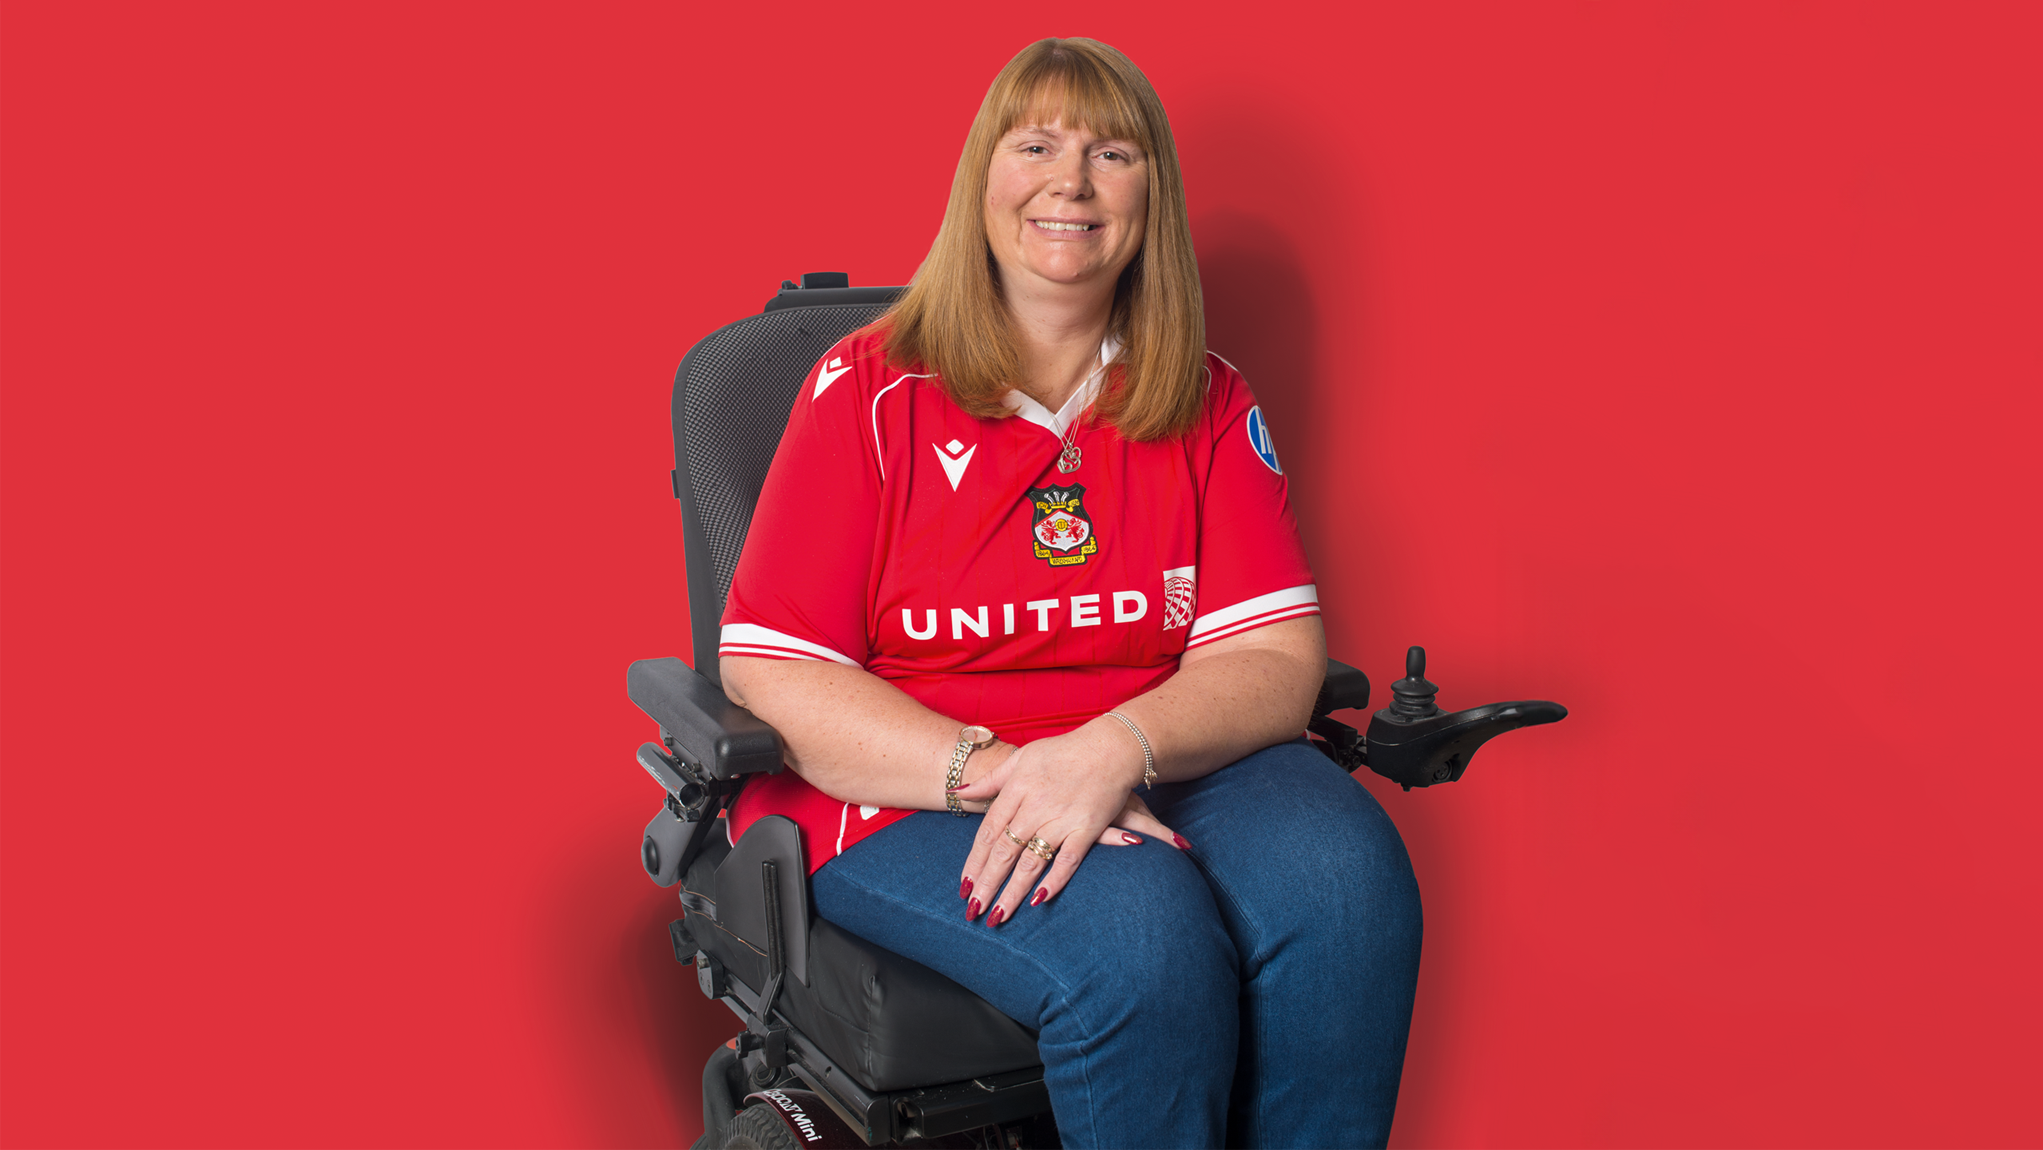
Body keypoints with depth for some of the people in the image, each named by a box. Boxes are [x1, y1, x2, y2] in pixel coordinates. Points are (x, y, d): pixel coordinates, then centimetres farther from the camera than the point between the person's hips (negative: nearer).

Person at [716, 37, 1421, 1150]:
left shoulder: (1206, 404, 10)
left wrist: (1116, 746, -22)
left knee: (1344, 876, -28)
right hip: (902, 791, -3)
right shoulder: (868, 392, 0)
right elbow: (771, 680, -7)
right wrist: (993, 770, -22)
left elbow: (1276, 658, 0)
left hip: (1166, 768, 3)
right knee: (1142, 942, -33)